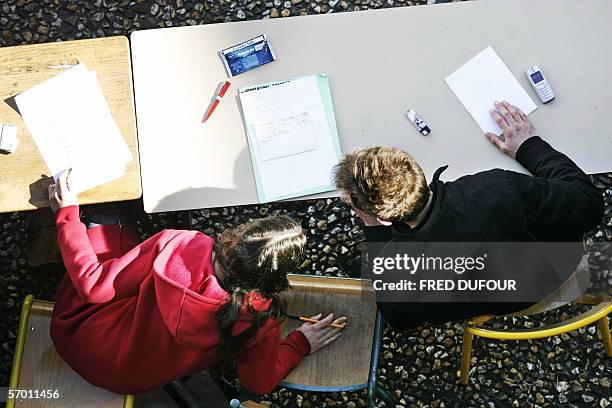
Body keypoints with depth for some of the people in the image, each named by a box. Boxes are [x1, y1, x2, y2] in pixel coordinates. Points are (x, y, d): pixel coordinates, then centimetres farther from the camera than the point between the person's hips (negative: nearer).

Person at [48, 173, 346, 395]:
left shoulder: (175, 246, -35)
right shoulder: (261, 322, -30)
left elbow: (94, 286, -22)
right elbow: (259, 383, -11)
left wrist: (67, 214, -9)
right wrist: (300, 344, 3)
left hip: (78, 344, -2)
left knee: (112, 232, 15)